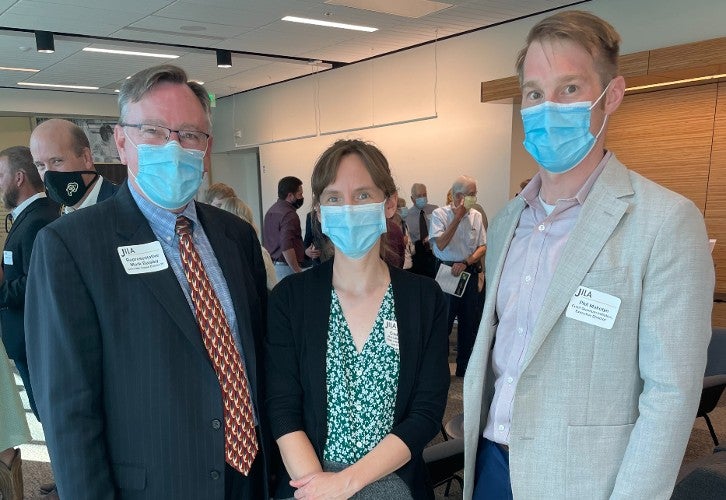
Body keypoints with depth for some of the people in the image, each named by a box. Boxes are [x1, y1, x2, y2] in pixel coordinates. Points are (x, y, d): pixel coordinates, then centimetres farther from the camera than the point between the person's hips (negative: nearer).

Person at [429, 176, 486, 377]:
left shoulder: (476, 216, 4)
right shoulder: (440, 214, -7)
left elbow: (482, 247, 3)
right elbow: (441, 244, -18)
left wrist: (465, 263, -13)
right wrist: (457, 217, -18)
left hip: (470, 272, 4)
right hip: (446, 271, -4)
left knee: (469, 321, 11)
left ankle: (464, 367, 26)